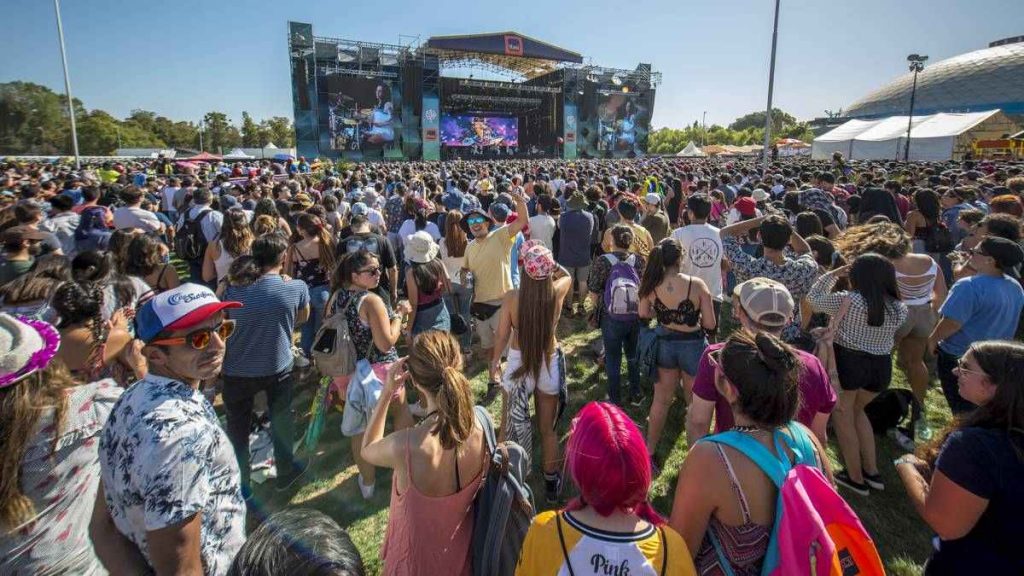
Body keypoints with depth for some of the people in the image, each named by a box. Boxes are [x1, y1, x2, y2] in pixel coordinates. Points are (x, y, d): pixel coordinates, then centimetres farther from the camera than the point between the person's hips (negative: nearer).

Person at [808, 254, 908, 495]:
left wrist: (834, 274, 11)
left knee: (843, 416, 13)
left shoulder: (847, 299, -12)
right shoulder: (900, 309, 1)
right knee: (857, 411, 27)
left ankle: (856, 478, 21)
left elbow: (814, 298, 1)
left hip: (847, 362, -5)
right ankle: (872, 472, 27)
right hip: (881, 367, 5)